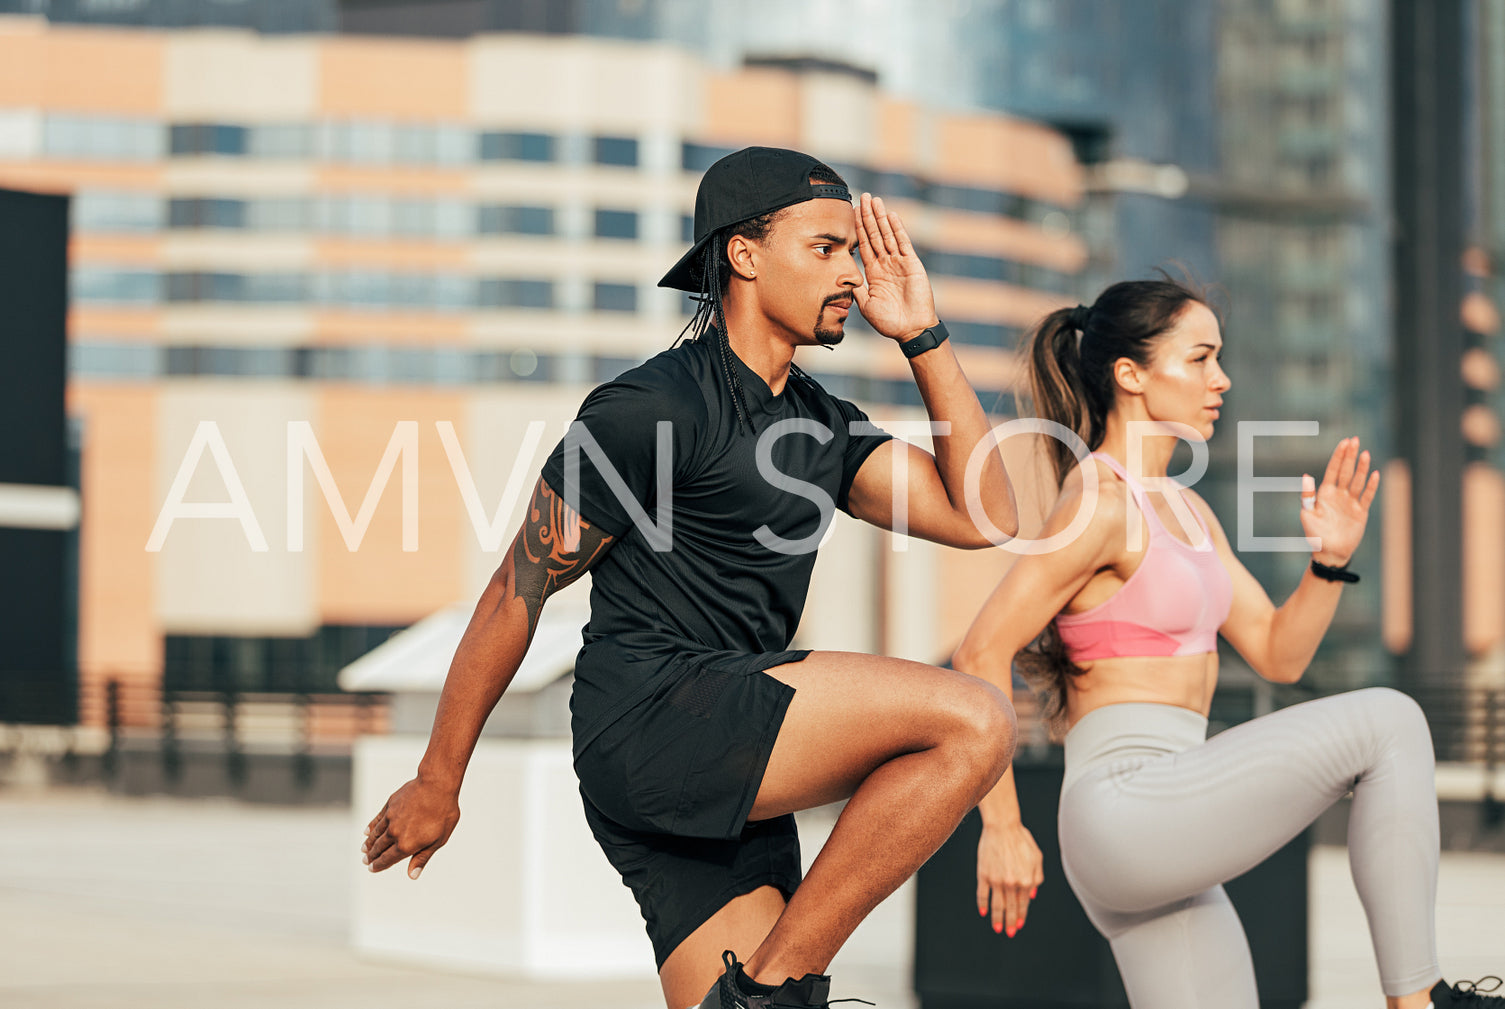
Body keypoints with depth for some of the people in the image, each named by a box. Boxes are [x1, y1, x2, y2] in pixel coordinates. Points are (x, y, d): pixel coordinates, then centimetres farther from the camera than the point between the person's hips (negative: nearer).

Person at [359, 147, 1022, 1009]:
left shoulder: (825, 424, 19)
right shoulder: (652, 408, -6)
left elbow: (982, 516, 9)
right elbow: (516, 593, -2)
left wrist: (924, 337, 9)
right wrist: (437, 784, 2)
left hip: (734, 781, 9)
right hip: (648, 719, -9)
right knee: (972, 721, -22)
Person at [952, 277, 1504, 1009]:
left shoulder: (1185, 510, 18)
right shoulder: (1100, 502, -10)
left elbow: (1278, 655, 19)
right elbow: (980, 656, -15)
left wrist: (1330, 559, 2)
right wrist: (1001, 827, -15)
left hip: (1166, 842, 10)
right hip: (1124, 806, -10)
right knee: (1388, 722, -12)